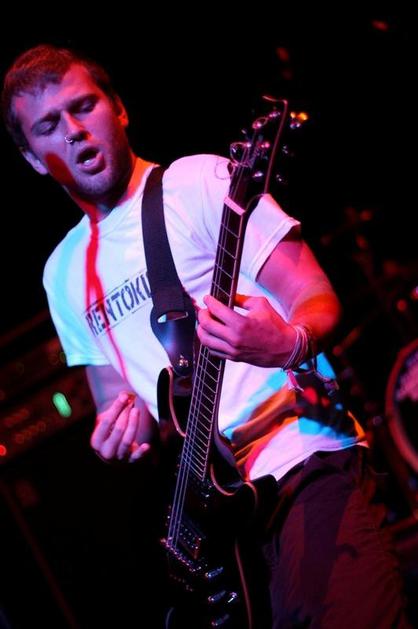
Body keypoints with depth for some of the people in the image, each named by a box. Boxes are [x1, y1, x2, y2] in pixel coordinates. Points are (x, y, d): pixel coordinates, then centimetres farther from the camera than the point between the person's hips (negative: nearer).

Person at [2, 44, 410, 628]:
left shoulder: (200, 183, 2)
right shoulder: (65, 272, 18)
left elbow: (318, 298, -3)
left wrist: (289, 343, -26)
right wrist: (125, 424, -1)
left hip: (301, 461, -5)